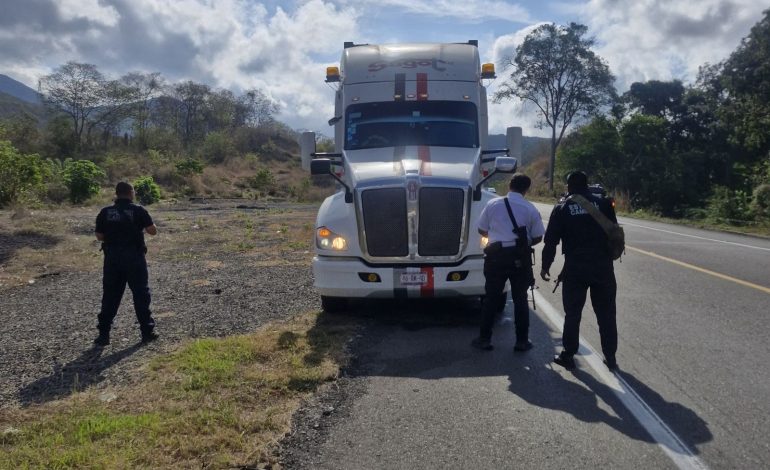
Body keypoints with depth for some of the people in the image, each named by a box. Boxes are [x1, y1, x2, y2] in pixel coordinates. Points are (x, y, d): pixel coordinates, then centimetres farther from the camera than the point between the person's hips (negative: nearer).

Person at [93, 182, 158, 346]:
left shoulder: (105, 212, 1)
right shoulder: (138, 211, -8)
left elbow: (99, 236, 5)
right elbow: (153, 231, -4)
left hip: (112, 257, 3)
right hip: (134, 258, -3)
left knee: (110, 296, 10)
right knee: (141, 295, 7)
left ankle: (103, 334, 13)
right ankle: (147, 331, 12)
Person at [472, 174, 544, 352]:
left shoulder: (493, 204, -1)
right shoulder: (530, 209, -2)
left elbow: (482, 230, 7)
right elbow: (537, 238, 2)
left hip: (496, 256, 0)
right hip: (520, 257, 0)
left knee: (491, 298, 9)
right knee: (520, 299, 10)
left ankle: (484, 339, 13)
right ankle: (522, 341, 14)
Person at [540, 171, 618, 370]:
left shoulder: (562, 208, 0)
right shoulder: (603, 203, 3)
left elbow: (551, 240, -1)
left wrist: (545, 266, 6)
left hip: (575, 268, -1)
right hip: (603, 267, 2)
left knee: (572, 313, 8)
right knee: (606, 314, 11)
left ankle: (568, 355, 13)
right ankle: (610, 356, 17)